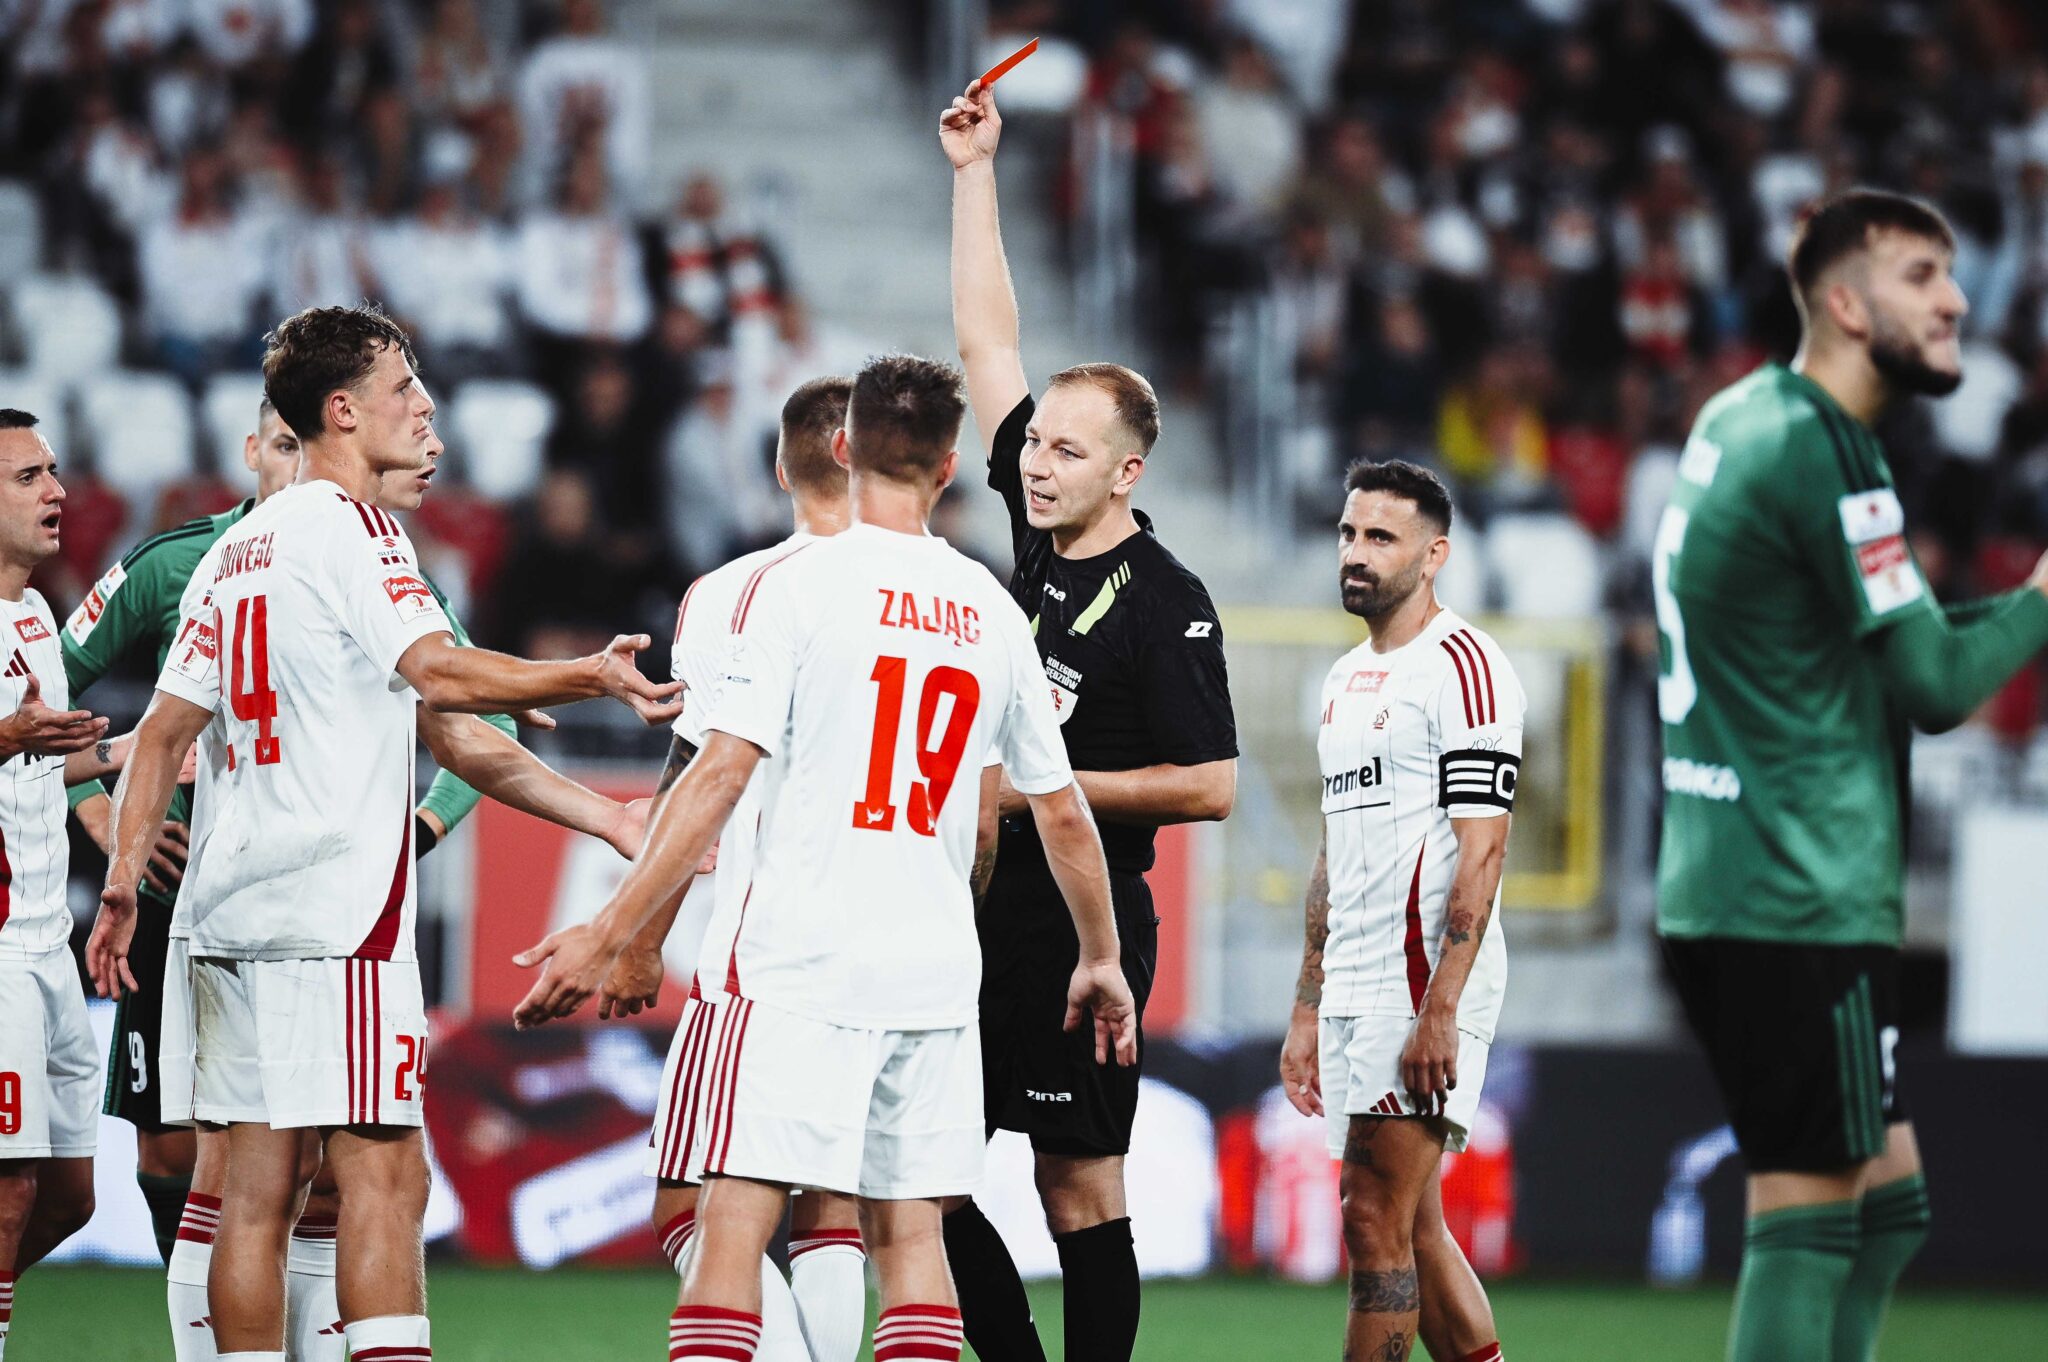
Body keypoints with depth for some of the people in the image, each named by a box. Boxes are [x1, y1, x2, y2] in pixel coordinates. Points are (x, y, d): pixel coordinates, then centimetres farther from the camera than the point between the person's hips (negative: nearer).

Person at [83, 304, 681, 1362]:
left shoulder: (236, 552, 18)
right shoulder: (351, 530, -6)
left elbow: (163, 732, 17)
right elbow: (440, 676, -21)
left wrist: (123, 884, 18)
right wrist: (591, 677, -19)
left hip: (232, 915, 8)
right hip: (338, 913, -8)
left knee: (257, 1189, 6)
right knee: (383, 1174, -11)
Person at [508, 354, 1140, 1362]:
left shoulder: (799, 584, -4)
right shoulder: (991, 612, 10)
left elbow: (721, 775, -11)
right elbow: (1063, 814, 17)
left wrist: (610, 934, -8)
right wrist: (1100, 960, 32)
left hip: (802, 965, -4)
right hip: (937, 974, 4)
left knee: (734, 1221, -6)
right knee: (908, 1231, 8)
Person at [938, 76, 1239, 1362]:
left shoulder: (1166, 604, -10)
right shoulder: (1037, 541, 8)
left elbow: (1211, 784, -12)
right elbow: (988, 340, 14)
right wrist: (976, 172, 13)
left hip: (1084, 920, -7)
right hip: (983, 908, 7)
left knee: (1080, 1183, -4)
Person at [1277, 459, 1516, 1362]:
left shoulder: (1461, 666, -10)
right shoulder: (1346, 679, 19)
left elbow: (1480, 852, -16)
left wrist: (1439, 1011, -21)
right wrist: (1307, 1012, 19)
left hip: (1425, 983, -9)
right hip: (1353, 990, 9)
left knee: (1377, 1221, -10)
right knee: (1414, 1231, 10)